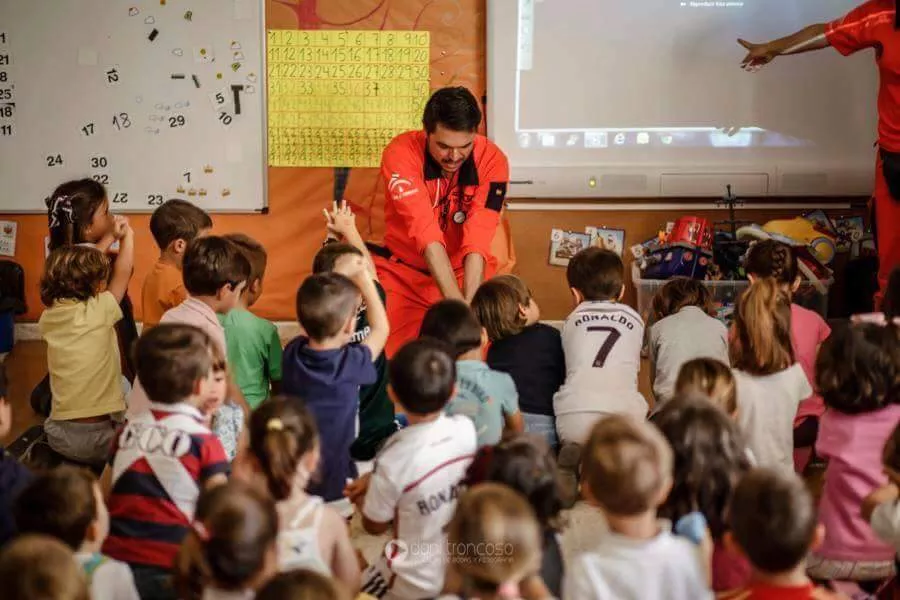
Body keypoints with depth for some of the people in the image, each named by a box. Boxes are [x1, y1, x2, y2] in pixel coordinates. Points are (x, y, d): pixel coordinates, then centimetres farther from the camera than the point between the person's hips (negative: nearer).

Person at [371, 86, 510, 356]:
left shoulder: (492, 160, -17)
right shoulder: (400, 153, -21)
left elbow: (477, 242, -24)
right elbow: (427, 234, -31)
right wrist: (458, 304, -40)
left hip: (466, 273, 1)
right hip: (403, 271, -1)